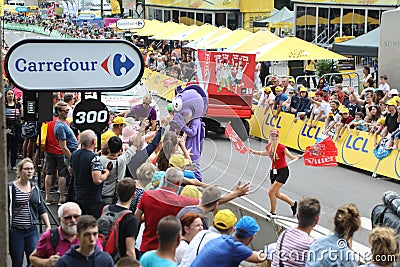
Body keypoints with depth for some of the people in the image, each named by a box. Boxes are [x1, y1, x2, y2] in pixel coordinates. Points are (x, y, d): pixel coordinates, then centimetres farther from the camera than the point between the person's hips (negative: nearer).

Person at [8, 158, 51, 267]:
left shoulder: (35, 188, 10)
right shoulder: (10, 188, -5)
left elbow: (42, 209, 14)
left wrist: (48, 227, 6)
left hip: (32, 230, 4)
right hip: (15, 231, -4)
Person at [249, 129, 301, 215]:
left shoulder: (281, 147, -21)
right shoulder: (268, 146, -2)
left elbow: (291, 157, -18)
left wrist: (298, 157, -40)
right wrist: (254, 152, 27)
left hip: (283, 171, -7)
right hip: (274, 171, 7)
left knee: (271, 192, -12)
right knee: (276, 194, 17)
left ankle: (273, 212, 7)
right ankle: (293, 203, 41)